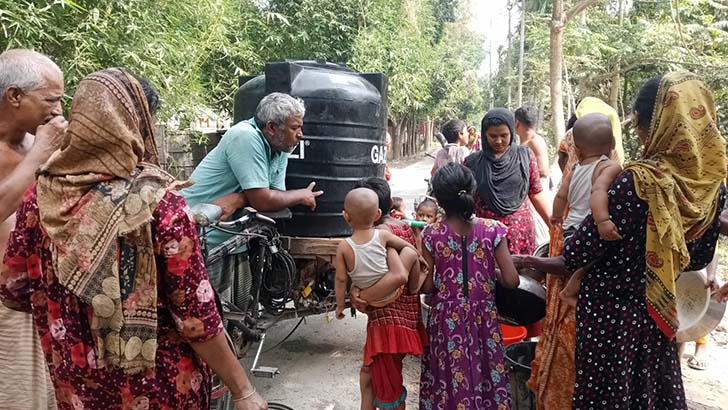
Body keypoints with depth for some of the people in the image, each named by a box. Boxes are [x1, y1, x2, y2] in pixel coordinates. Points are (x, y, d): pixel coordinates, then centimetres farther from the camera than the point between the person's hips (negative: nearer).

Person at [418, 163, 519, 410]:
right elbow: (511, 281, -10)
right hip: (482, 318, 1)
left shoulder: (432, 234, -11)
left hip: (446, 319, 0)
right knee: (484, 372, 15)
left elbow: (426, 286, -8)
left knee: (449, 377, 13)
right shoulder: (492, 230, -9)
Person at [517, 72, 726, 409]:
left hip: (609, 310, -6)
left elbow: (584, 249, -20)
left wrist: (533, 261, -4)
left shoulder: (637, 182, -26)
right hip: (657, 313, 6)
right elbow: (699, 257, 6)